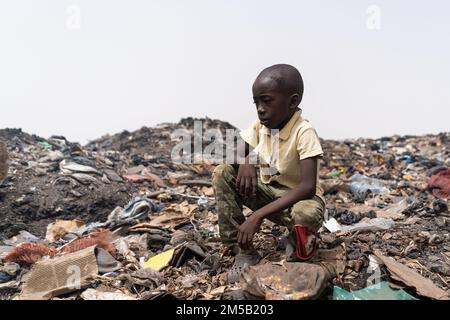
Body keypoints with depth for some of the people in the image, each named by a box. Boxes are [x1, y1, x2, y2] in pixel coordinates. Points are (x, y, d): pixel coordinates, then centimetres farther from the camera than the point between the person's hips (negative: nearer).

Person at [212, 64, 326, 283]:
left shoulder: (304, 132, -25)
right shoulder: (260, 125, -5)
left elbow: (307, 187, -33)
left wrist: (258, 216, -38)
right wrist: (245, 161, -25)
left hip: (297, 197, -6)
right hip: (268, 192, 6)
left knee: (307, 215, -42)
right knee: (222, 173, -15)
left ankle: (297, 243, -1)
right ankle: (244, 252, -12)